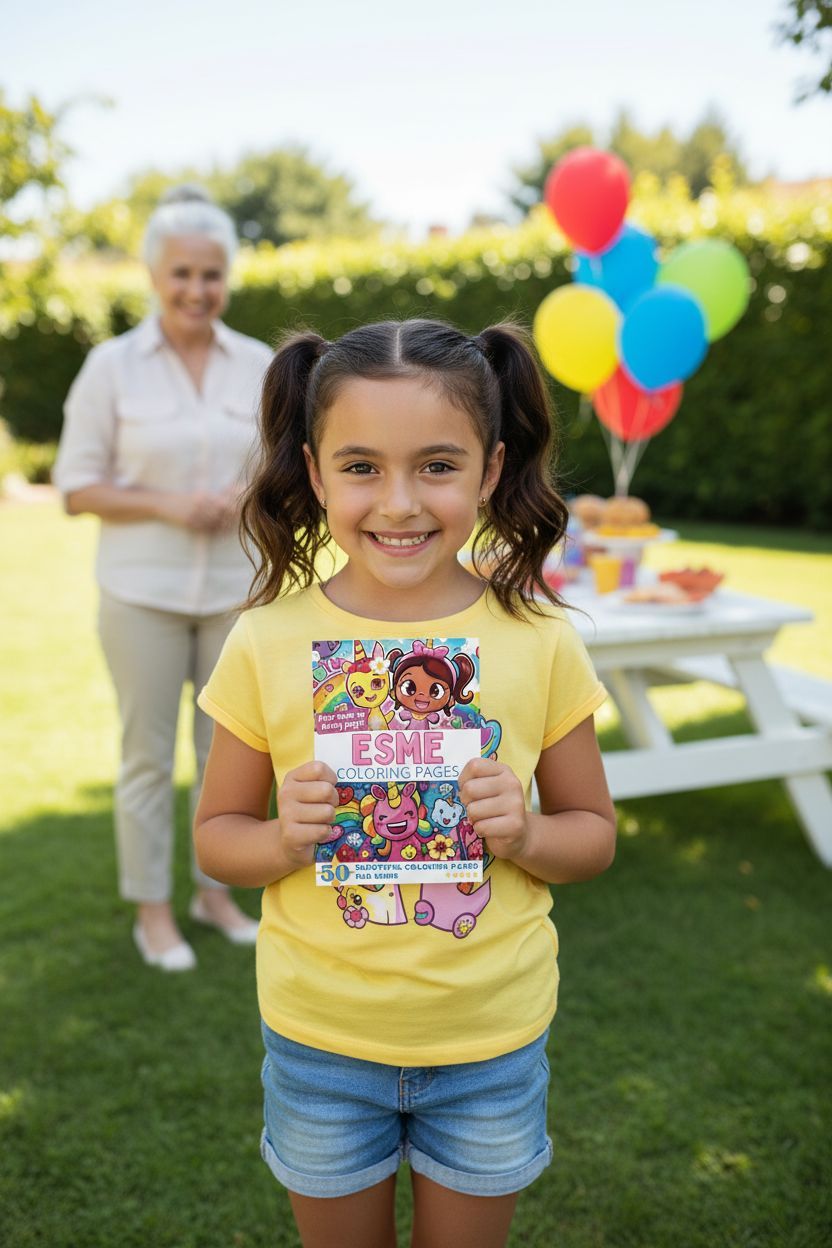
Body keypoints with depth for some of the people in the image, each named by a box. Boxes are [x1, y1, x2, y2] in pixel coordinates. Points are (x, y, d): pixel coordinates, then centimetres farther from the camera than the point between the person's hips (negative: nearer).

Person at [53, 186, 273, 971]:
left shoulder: (261, 366, 1)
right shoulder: (111, 365, -6)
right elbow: (76, 487, -4)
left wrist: (248, 499, -12)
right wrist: (166, 505, -18)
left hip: (237, 588, 3)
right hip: (143, 591, -3)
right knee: (149, 753, 6)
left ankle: (214, 890, 31)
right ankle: (151, 909, 23)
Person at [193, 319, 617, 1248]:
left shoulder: (539, 642, -12)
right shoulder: (267, 643, -13)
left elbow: (594, 832, -1)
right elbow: (216, 836, -2)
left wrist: (525, 835, -21)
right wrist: (285, 840, -22)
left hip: (492, 1040, 0)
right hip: (320, 1038, 0)